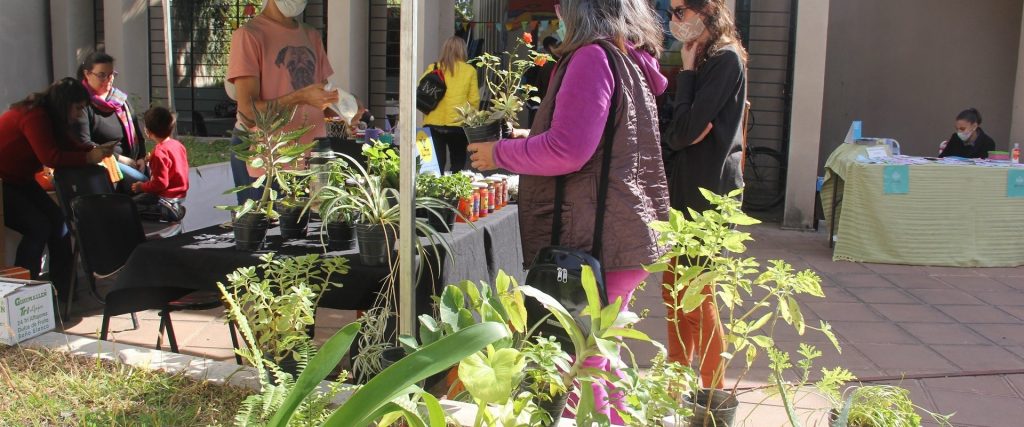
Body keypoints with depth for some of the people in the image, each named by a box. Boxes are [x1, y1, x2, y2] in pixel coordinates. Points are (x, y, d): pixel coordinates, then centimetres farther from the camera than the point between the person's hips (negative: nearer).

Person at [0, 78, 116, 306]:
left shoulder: (49, 117, 5)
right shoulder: (34, 117, -24)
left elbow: (71, 145, 6)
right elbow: (51, 157, -31)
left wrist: (97, 149, -11)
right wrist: (88, 157, -25)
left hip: (20, 181, 10)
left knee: (58, 221, -2)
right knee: (38, 227, -20)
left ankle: (62, 293, 1)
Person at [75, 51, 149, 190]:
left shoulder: (120, 99, 17)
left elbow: (136, 131, 19)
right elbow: (83, 143, -12)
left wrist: (141, 157, 1)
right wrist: (119, 158, -14)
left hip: (131, 162, 7)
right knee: (143, 182, -30)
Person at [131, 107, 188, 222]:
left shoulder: (159, 153, -24)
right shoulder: (177, 144, 2)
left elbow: (161, 183, -25)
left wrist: (142, 187, -10)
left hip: (166, 198, -9)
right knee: (138, 199, 28)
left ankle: (170, 211, -12)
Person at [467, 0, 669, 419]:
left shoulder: (593, 56, -13)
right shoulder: (633, 59, 17)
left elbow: (567, 151, -21)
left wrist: (499, 153, -6)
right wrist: (527, 139, 26)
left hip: (594, 243, -10)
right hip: (625, 239, 10)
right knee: (596, 361, 22)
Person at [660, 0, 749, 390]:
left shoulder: (725, 59, -12)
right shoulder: (701, 59, 17)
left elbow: (683, 132, -18)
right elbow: (675, 131, 11)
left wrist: (687, 73, -9)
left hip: (707, 191, -9)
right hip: (683, 187, 9)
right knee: (674, 292, 13)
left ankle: (714, 393, 12)